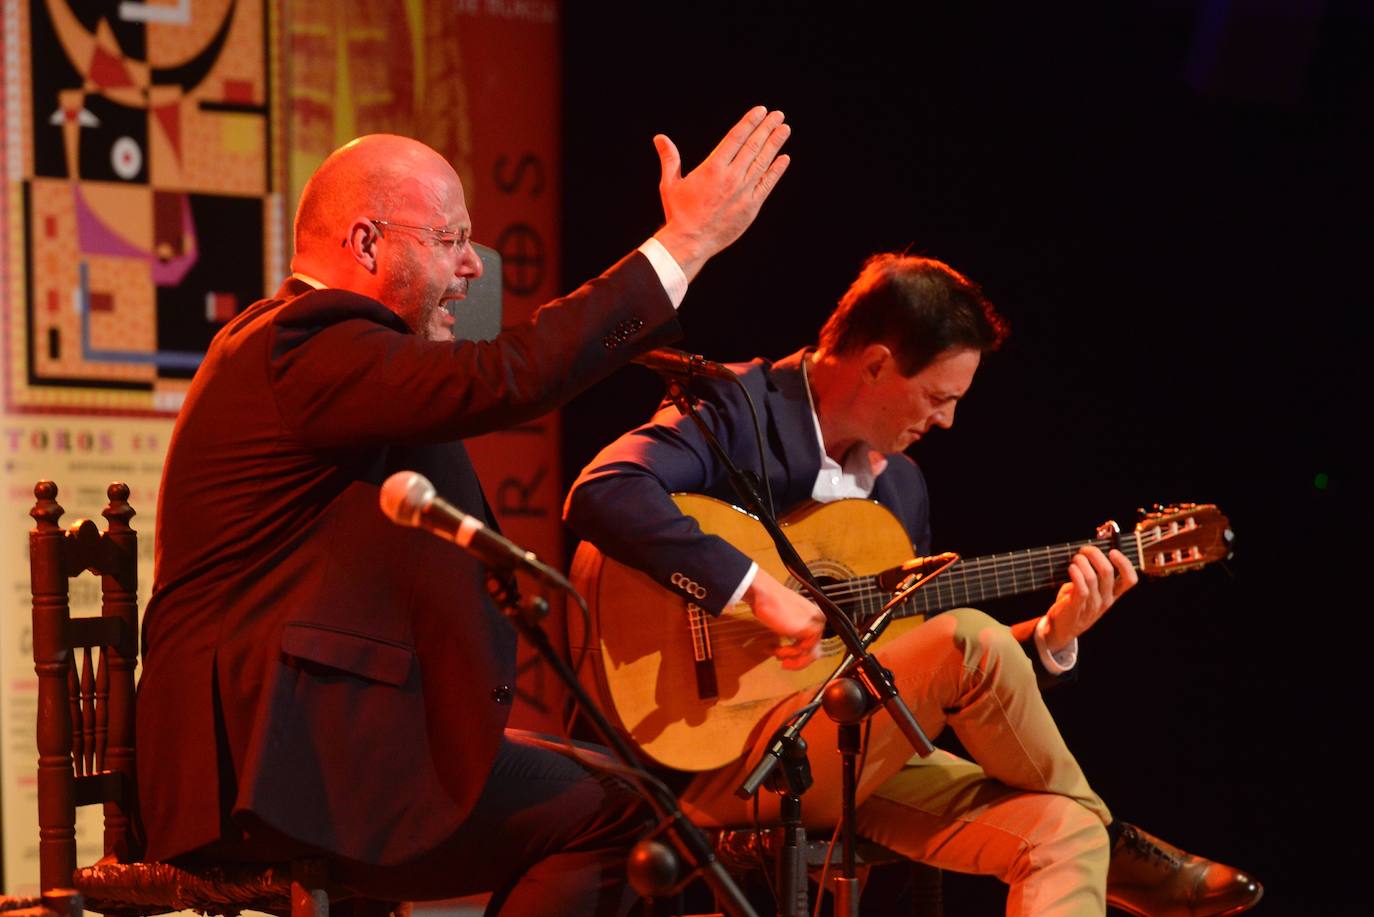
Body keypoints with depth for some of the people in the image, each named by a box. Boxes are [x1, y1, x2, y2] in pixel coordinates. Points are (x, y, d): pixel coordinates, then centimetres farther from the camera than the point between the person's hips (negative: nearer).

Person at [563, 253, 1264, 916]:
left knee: (1060, 829, -18)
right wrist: (756, 588, -31)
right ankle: (1113, 849, -1)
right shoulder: (735, 414, -8)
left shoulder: (901, 485, 16)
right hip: (722, 758, -8)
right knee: (970, 641, -24)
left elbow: (922, 679, 19)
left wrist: (1051, 638, 5)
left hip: (860, 759, 8)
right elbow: (601, 494, -28)